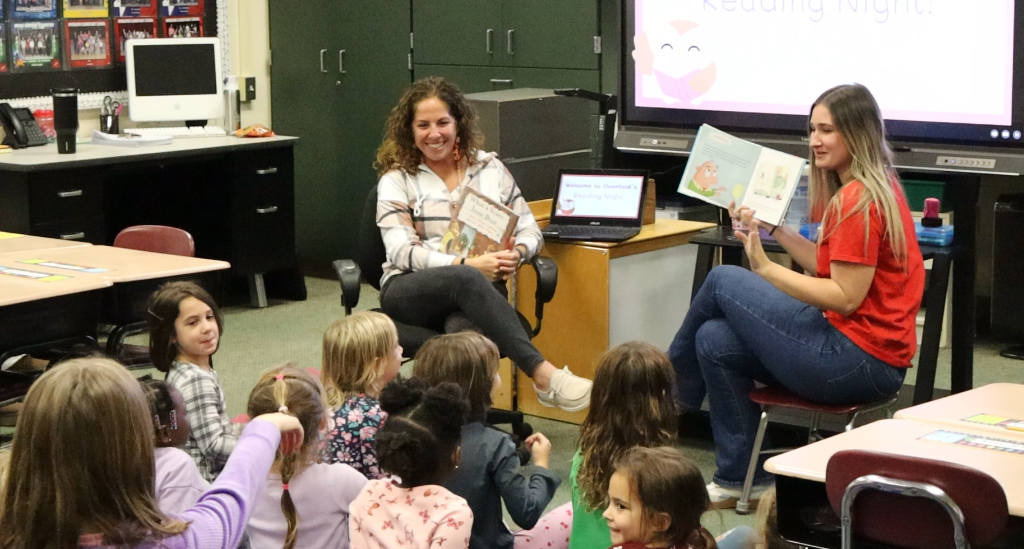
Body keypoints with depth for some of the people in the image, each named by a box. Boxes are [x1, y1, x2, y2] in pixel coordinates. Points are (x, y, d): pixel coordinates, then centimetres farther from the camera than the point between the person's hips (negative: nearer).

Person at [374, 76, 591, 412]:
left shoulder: (490, 168, 15)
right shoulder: (396, 180, 6)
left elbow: (530, 231, 14)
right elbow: (402, 251, -7)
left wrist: (516, 254, -12)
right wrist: (468, 265, -22)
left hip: (480, 287, 2)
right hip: (410, 291, -2)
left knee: (464, 328, -38)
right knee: (468, 281, -38)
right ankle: (543, 375, -45)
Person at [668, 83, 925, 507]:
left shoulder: (858, 199, -17)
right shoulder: (875, 187, 14)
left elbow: (846, 296, -20)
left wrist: (765, 269, -18)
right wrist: (776, 229, 12)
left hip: (860, 360, -10)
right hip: (870, 350, 10)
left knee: (723, 281, -1)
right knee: (715, 341, 9)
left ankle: (672, 389, 24)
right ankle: (741, 480, 13)